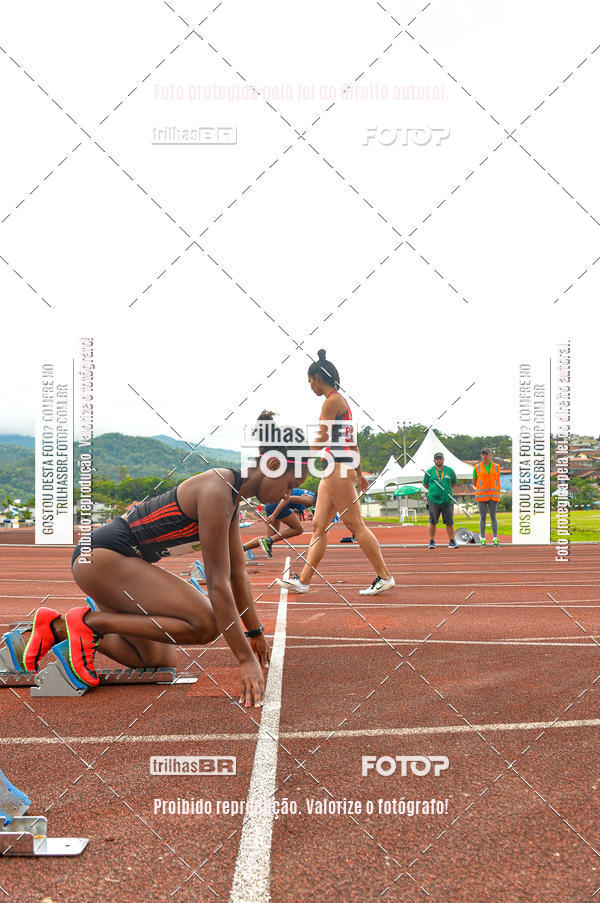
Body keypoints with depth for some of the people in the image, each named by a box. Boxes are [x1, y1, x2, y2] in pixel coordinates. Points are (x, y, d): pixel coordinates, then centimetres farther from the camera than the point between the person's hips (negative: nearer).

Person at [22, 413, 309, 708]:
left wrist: (255, 632, 23)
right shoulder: (216, 494, -21)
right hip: (101, 557, -11)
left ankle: (56, 627, 17)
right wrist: (246, 660, -19)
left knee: (160, 663, 14)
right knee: (205, 624, -21)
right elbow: (217, 584, -22)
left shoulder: (231, 494, 9)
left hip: (120, 562, 11)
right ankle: (90, 620, -10)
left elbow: (237, 570, 18)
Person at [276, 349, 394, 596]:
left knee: (355, 525, -5)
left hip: (338, 468, -10)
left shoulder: (332, 401, -10)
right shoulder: (341, 401, 19)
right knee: (318, 526, 8)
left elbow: (320, 441, -13)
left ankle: (385, 576, 3)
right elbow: (352, 442, 22)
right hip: (335, 470, 10)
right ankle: (303, 580, 12)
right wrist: (359, 472, 25)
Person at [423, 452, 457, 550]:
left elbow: (454, 483, 20)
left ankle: (452, 541, 13)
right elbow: (425, 484, 15)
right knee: (432, 522, 1)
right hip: (433, 501, -1)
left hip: (447, 501, 1)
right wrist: (433, 490, 10)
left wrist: (447, 490, 14)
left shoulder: (450, 471, 8)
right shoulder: (429, 471, 5)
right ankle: (431, 541, 10)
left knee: (449, 522, 4)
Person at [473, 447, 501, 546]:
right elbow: (474, 483, 7)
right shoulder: (477, 467, 4)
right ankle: (483, 539, 4)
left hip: (493, 496, 1)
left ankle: (495, 539, 1)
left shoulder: (496, 467, 9)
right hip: (481, 496, -1)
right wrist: (476, 496, -1)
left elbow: (498, 481, 12)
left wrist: (498, 496, 5)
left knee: (493, 517, -1)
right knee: (483, 517, 0)